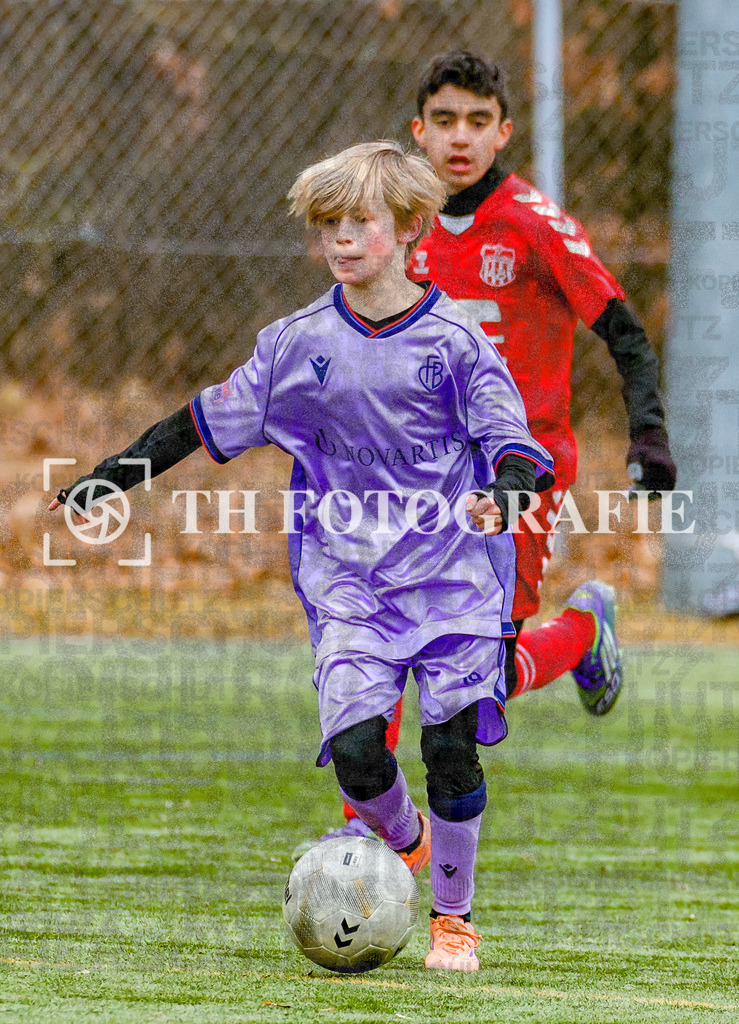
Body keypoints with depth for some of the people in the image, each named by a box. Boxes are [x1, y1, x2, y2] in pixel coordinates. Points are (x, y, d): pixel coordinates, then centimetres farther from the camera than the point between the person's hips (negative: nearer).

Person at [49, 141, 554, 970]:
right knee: (354, 746, -13)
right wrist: (118, 473, 11)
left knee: (451, 743, -6)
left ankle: (453, 916, 13)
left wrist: (503, 491, -29)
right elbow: (213, 421, 13)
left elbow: (510, 438, -7)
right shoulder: (298, 344, 4)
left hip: (453, 569, -1)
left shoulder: (453, 340, -3)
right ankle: (400, 836, 22)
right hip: (348, 579, 2)